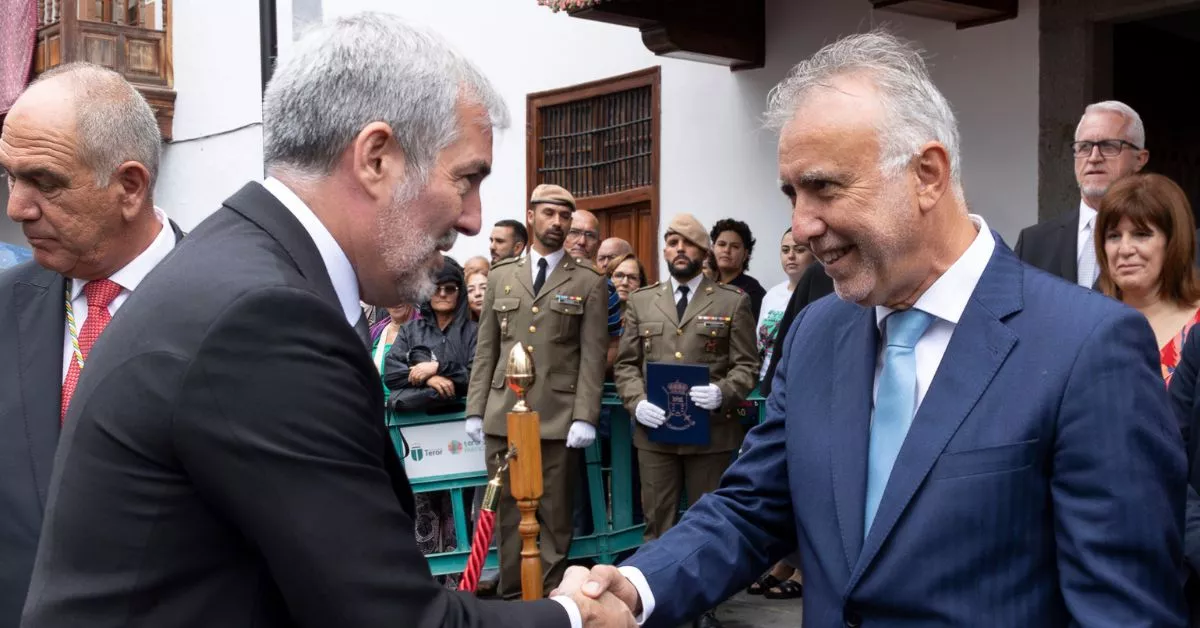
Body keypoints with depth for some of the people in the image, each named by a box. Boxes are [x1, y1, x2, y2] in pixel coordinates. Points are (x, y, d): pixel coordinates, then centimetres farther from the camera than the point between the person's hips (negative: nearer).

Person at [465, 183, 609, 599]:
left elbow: (593, 356, -3)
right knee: (508, 511, 9)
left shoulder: (588, 282, 3)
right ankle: (511, 593, 19)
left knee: (555, 514, 4)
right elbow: (486, 350, 12)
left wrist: (585, 417, -11)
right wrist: (475, 409, 6)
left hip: (559, 416, -3)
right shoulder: (500, 277, 12)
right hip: (503, 414, 3)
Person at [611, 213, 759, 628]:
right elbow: (626, 364, 8)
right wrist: (636, 402, -10)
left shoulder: (733, 302, 3)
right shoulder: (641, 302, 11)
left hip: (711, 430, -2)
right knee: (658, 521, 8)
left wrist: (722, 392, -20)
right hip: (654, 431, 2)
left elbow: (747, 365, -1)